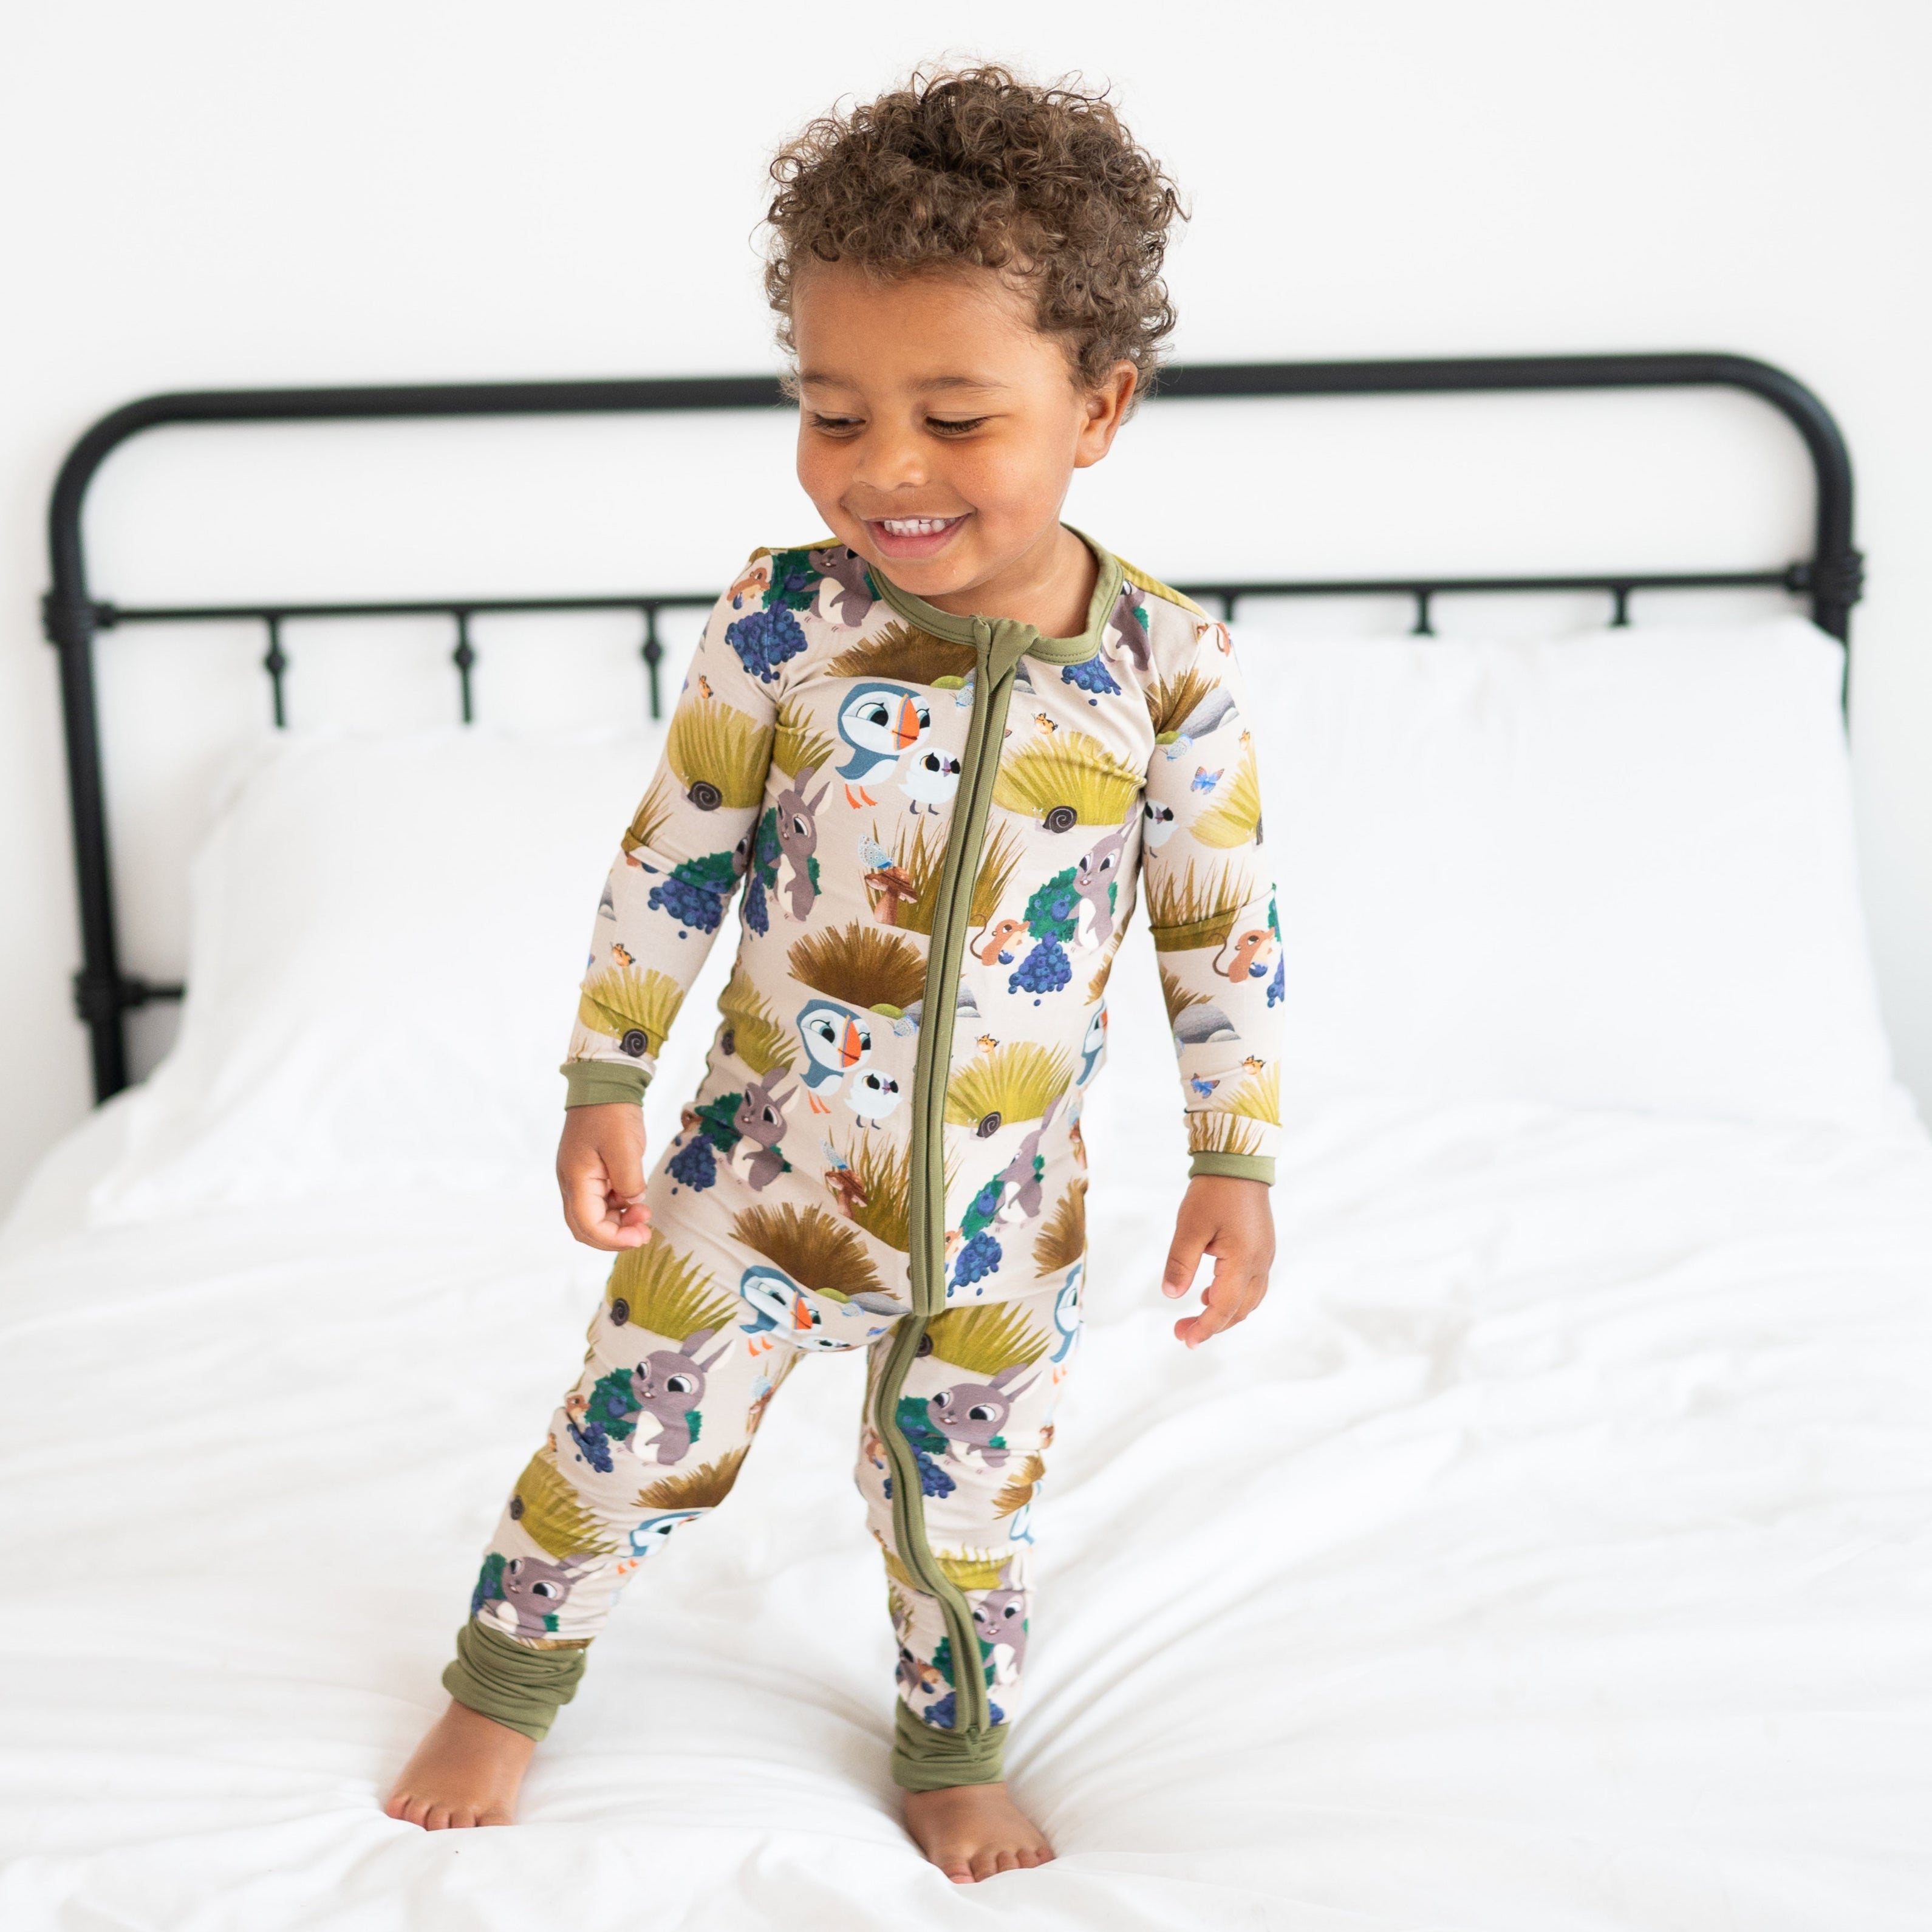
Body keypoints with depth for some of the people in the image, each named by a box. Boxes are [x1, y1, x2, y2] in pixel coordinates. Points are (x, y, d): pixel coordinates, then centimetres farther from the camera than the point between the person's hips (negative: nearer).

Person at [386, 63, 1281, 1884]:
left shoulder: (1169, 666, -14)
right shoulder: (782, 623, -15)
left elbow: (1223, 928, -4)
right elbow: (672, 860, -4)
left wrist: (1236, 1157, -2)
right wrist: (605, 1081, -1)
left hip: (1007, 1210, 0)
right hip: (761, 1168, 0)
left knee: (967, 1498, 20)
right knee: (627, 1446, 14)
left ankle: (955, 1749, 47)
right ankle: (505, 1684, 43)